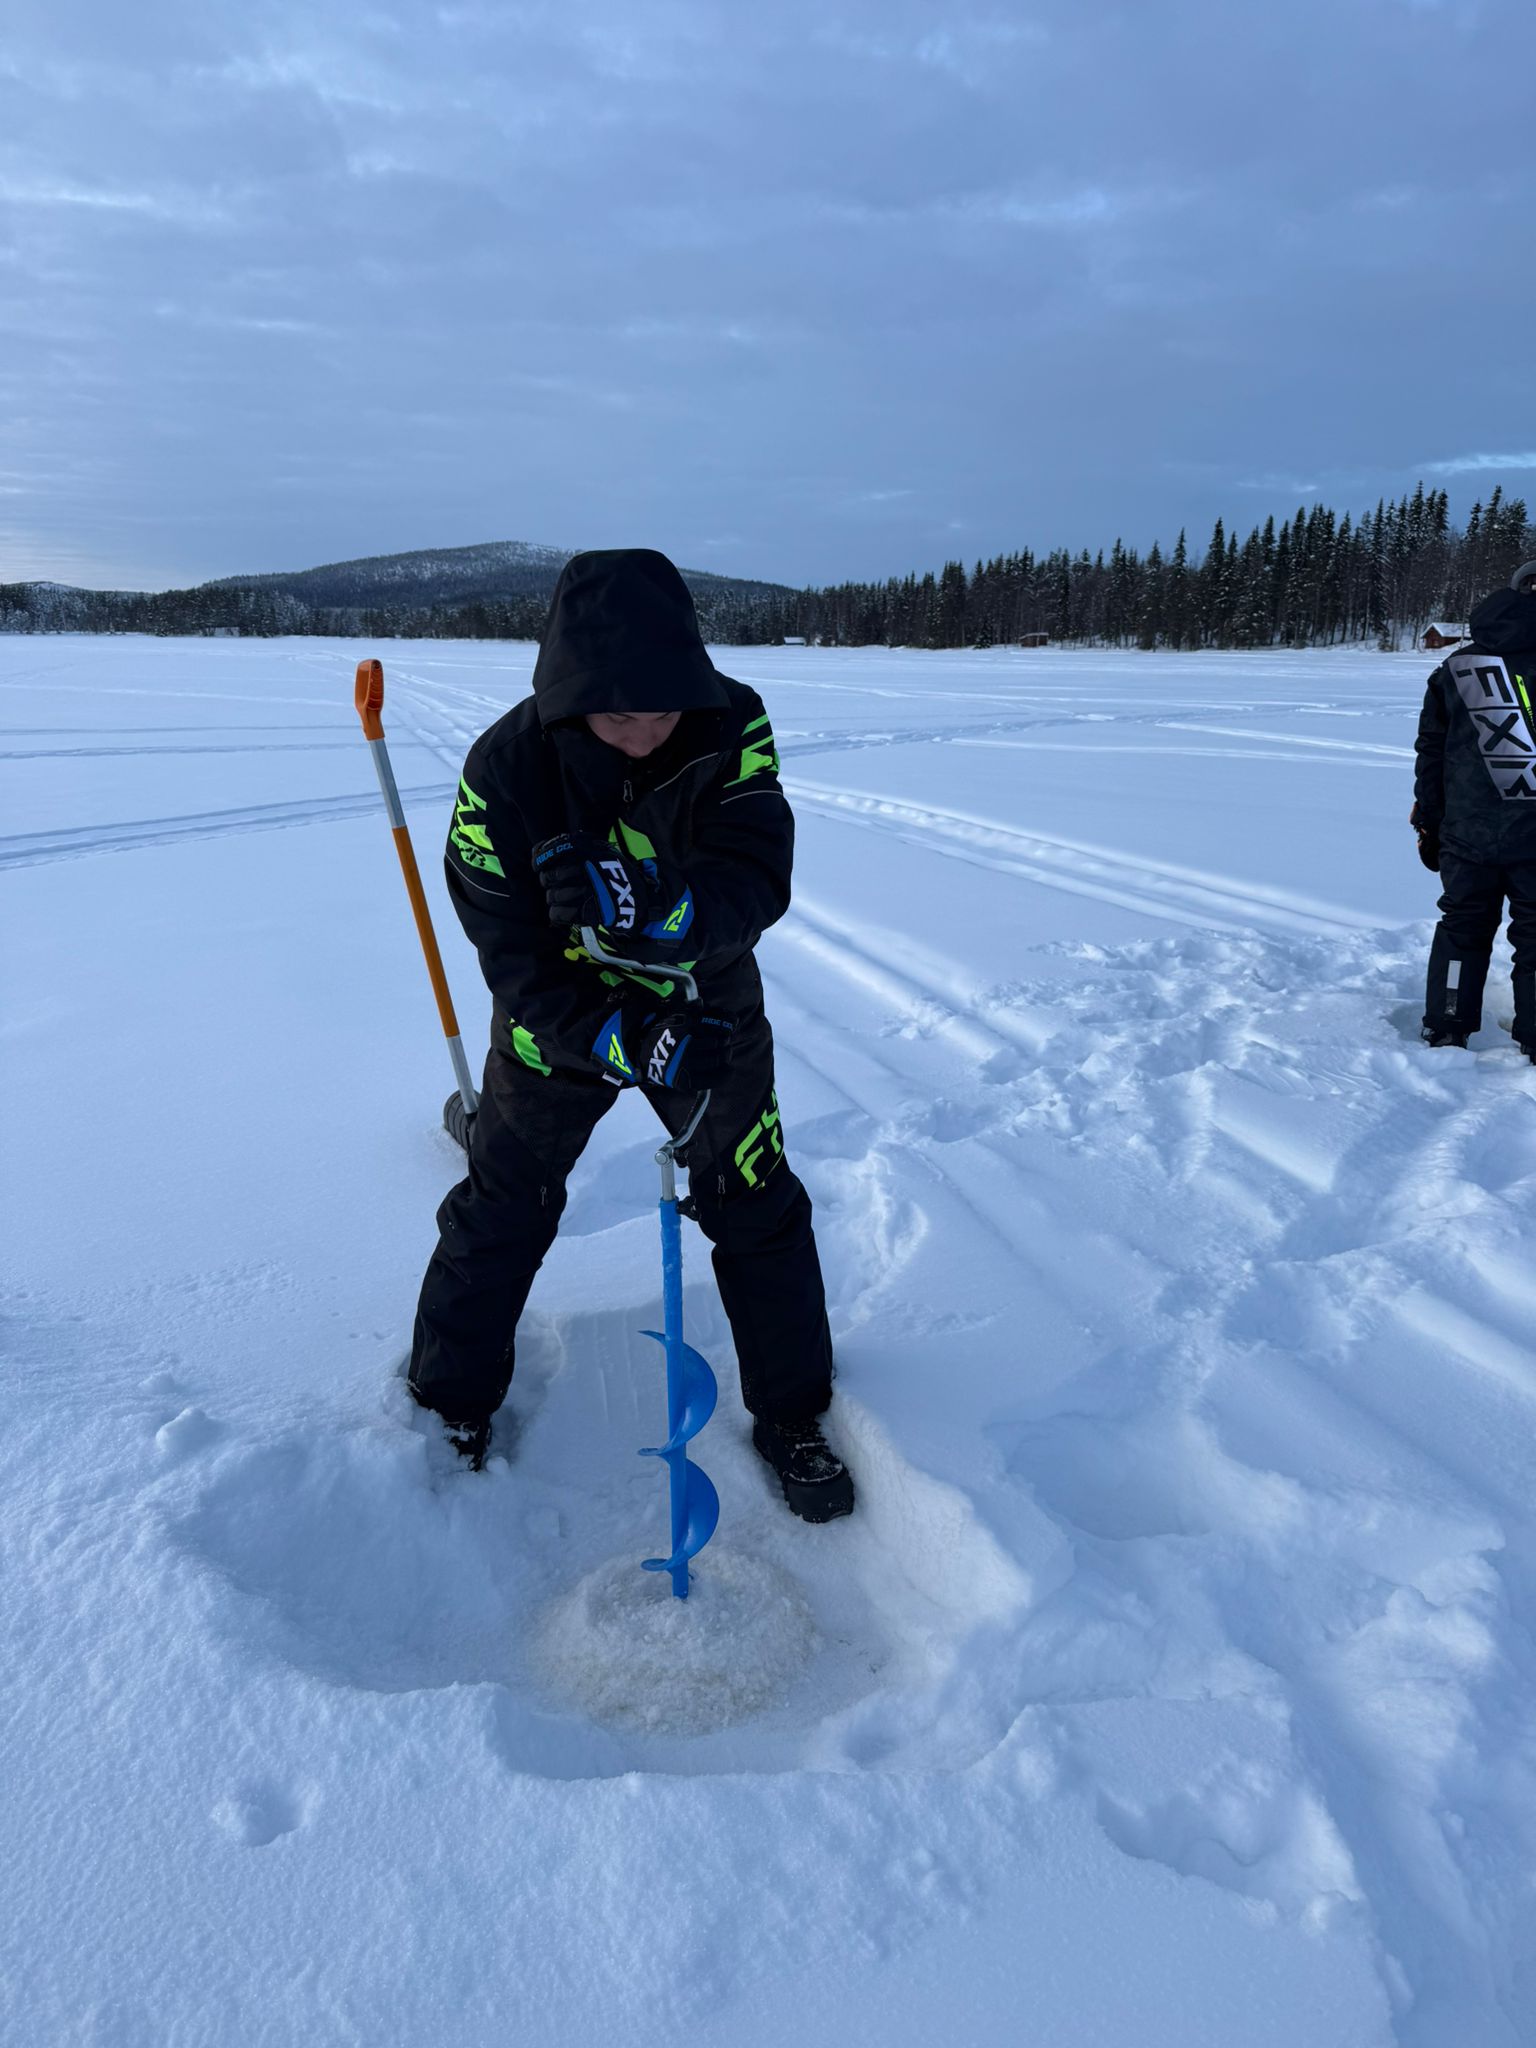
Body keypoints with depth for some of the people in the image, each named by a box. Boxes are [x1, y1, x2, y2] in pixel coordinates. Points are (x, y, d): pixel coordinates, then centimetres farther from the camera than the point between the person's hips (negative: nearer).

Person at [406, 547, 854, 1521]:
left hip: (706, 1005, 1)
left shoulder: (735, 727, -23)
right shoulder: (506, 767, -26)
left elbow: (755, 881, -33)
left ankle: (792, 1416, 30)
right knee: (499, 1212, 9)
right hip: (560, 1016, 0)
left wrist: (663, 916, -53)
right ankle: (450, 1408, 34)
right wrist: (621, 1041, -34)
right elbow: (510, 953, -23)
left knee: (761, 1211, 8)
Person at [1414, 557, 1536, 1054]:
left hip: (1467, 838, 4)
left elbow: (1430, 753, 10)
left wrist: (1428, 824, 17)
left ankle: (1445, 1037, 20)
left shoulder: (1454, 668, 6)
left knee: (1463, 930, 16)